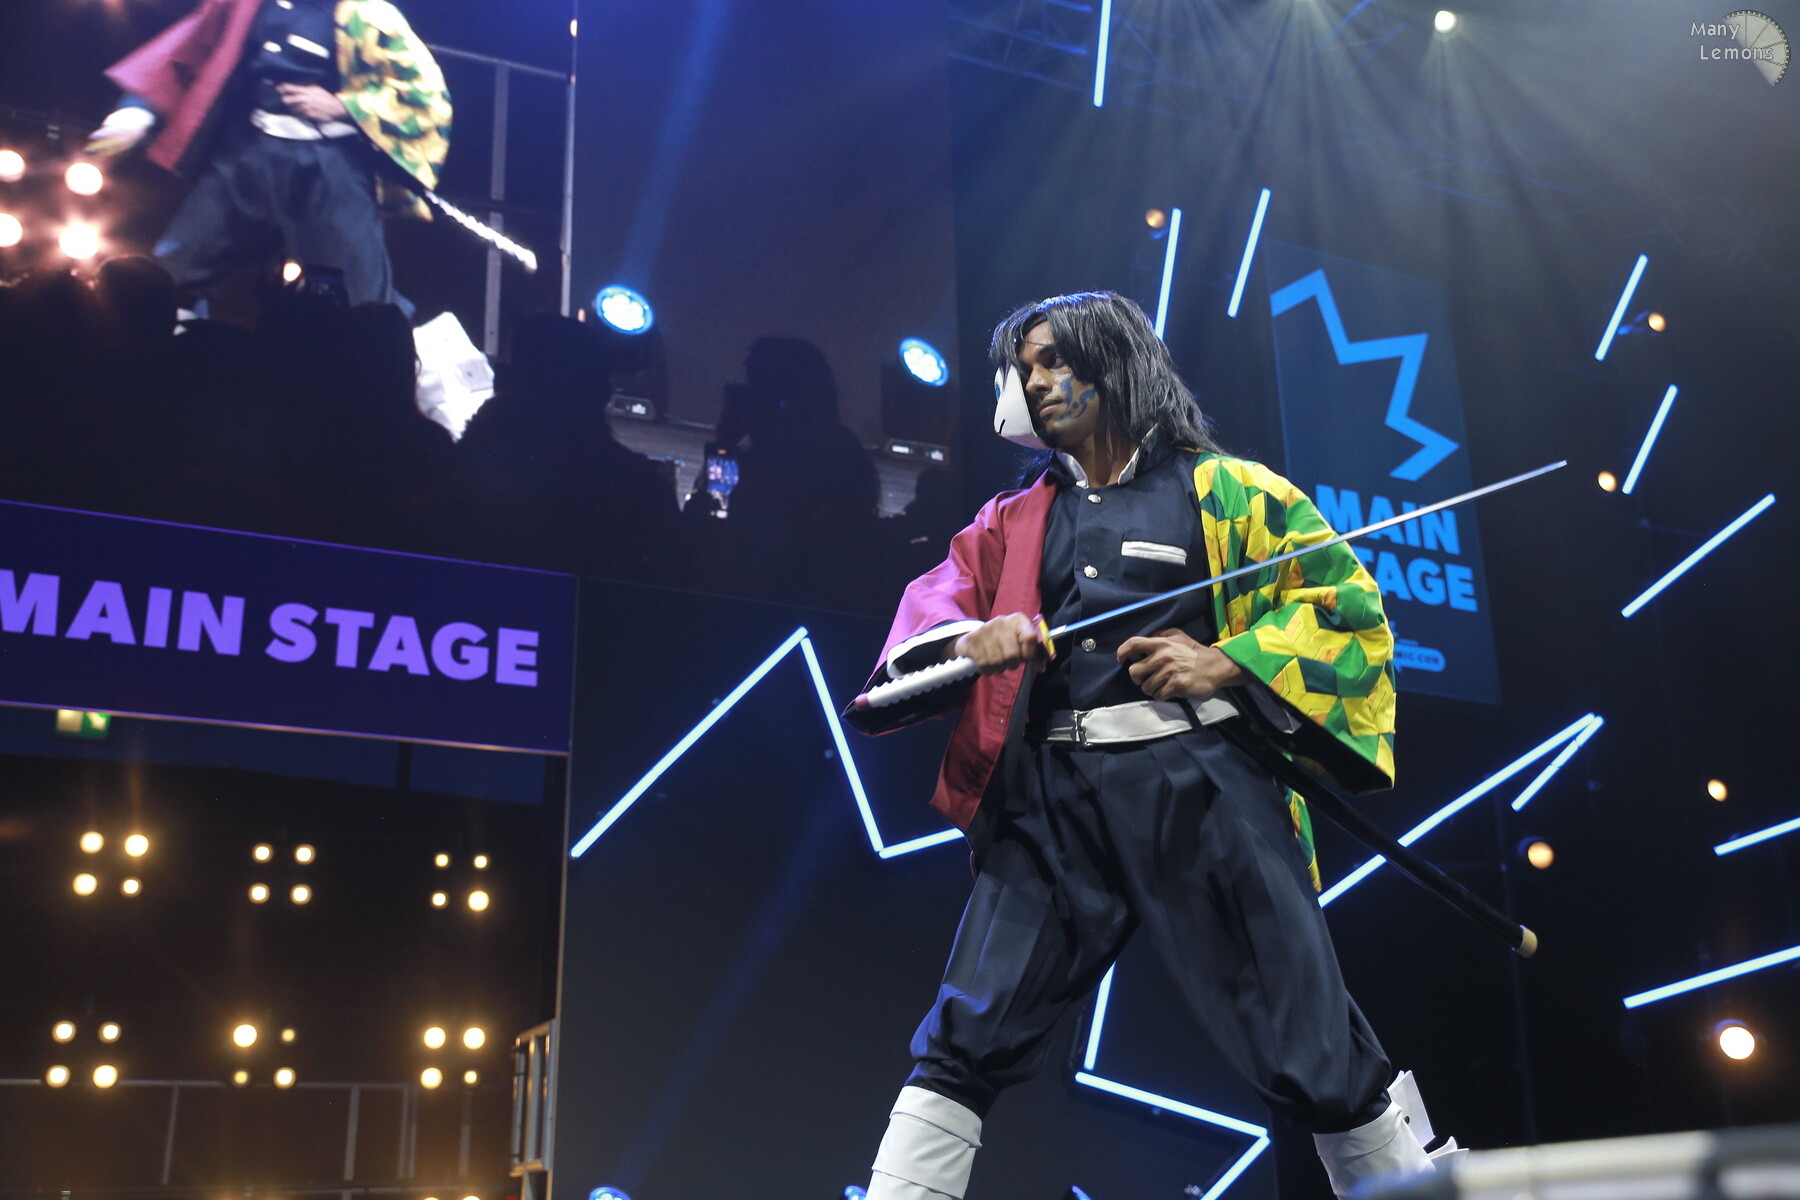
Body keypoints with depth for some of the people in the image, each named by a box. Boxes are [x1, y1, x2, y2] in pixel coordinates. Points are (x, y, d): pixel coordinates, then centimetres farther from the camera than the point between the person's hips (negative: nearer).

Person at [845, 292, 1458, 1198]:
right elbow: (935, 600, 11)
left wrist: (1222, 664, -10)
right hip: (1052, 797, 3)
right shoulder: (1016, 521, 22)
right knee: (965, 1040, -4)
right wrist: (968, 638, -13)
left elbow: (1349, 599, 4)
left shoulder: (1221, 489, 9)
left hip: (1202, 788, -3)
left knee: (1313, 1056, 0)